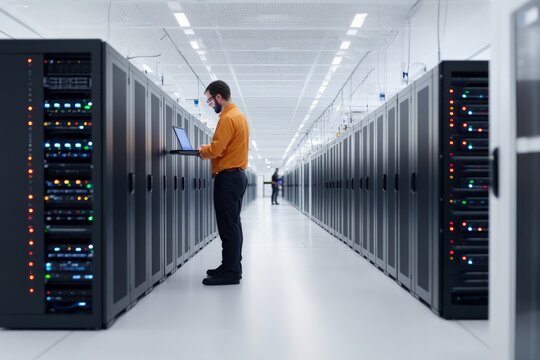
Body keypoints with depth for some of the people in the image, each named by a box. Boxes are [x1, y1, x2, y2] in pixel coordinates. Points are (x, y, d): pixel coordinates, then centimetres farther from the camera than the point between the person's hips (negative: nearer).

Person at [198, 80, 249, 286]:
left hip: (228, 177, -10)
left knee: (228, 226, -8)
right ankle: (231, 267, 20)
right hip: (237, 175, 10)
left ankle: (230, 273, -5)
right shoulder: (238, 115, 18)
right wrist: (206, 149, 9)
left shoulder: (228, 118, -15)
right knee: (232, 225, 13)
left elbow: (215, 149, -21)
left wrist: (199, 150, -2)